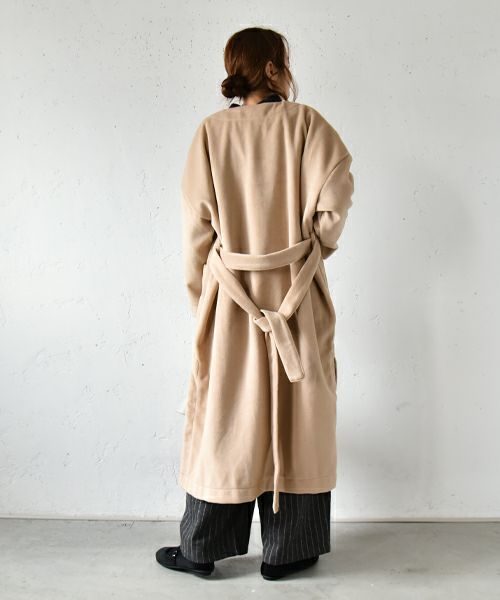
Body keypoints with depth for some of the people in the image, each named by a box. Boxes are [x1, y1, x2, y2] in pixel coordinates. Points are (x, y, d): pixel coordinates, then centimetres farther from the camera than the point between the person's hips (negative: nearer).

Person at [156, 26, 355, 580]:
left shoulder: (210, 132, 2)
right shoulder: (306, 124, -3)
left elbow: (197, 228, 0)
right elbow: (333, 205, -14)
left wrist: (201, 299, 10)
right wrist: (313, 246, 6)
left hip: (230, 298, 2)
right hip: (296, 297, -1)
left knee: (223, 418, 11)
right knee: (295, 417, 10)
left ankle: (201, 549, 23)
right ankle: (287, 551, 22)